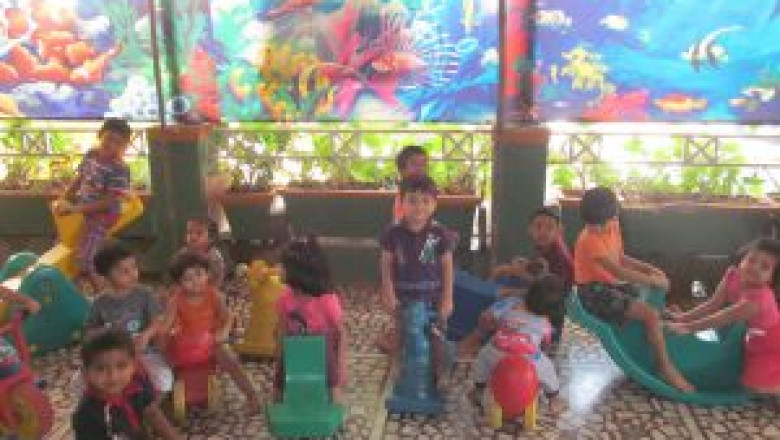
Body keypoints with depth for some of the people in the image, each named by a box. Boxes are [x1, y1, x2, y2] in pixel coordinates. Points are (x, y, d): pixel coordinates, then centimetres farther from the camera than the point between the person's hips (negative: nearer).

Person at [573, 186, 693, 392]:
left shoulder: (612, 228, 4)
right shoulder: (590, 240, -23)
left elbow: (621, 258, 16)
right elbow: (618, 271, -27)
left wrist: (650, 269, 3)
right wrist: (652, 280, -19)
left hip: (611, 285, 10)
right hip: (595, 292, -10)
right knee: (651, 314, -19)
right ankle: (666, 368, -6)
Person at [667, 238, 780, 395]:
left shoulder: (759, 298, -39)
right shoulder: (733, 275, -16)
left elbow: (722, 318, -35)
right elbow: (712, 305, -10)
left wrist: (687, 327, -32)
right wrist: (683, 317, -17)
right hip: (755, 343, 8)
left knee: (757, 387, -13)